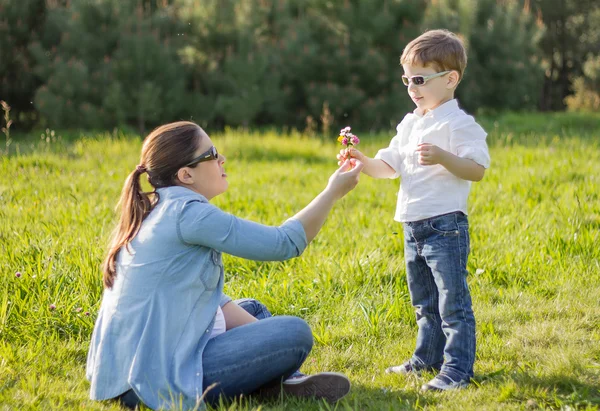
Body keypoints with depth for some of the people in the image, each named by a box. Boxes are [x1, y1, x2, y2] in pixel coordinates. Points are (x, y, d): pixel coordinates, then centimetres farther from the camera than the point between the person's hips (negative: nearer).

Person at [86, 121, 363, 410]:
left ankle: (273, 383, 4)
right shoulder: (188, 213, -17)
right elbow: (284, 244, -13)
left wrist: (264, 332, 9)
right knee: (295, 334, -14)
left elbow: (208, 297, 17)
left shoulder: (155, 211, 13)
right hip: (155, 379, -10)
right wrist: (333, 192, -1)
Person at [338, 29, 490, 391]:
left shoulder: (458, 124, -11)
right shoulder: (410, 124, 14)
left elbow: (477, 170, -18)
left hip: (445, 225, -9)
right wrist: (363, 162, 0)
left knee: (453, 302, -5)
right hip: (413, 227, 9)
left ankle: (457, 369, 0)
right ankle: (428, 358, 31)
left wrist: (442, 157, -32)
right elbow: (389, 166, 17)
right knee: (424, 302, 19)